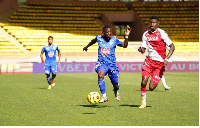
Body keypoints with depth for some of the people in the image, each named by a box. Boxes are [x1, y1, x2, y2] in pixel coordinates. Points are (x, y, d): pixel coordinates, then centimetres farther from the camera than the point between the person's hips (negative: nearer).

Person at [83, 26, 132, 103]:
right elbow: (93, 41, 22)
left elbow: (124, 45, -3)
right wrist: (87, 46, 38)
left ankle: (116, 91, 44)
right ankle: (104, 96, -28)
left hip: (112, 64, 1)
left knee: (115, 83, 4)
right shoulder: (99, 38, 0)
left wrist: (126, 36, -16)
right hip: (102, 63, -1)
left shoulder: (114, 39, -2)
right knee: (100, 75, -33)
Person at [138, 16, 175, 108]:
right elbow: (143, 50, 9)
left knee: (151, 88, -6)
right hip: (149, 60, 4)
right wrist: (141, 49, -16)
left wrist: (166, 59, -21)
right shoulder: (146, 34, 6)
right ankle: (143, 102, 4)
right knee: (144, 82, -16)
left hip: (160, 62, -4)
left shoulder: (161, 33, -9)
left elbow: (172, 46, -10)